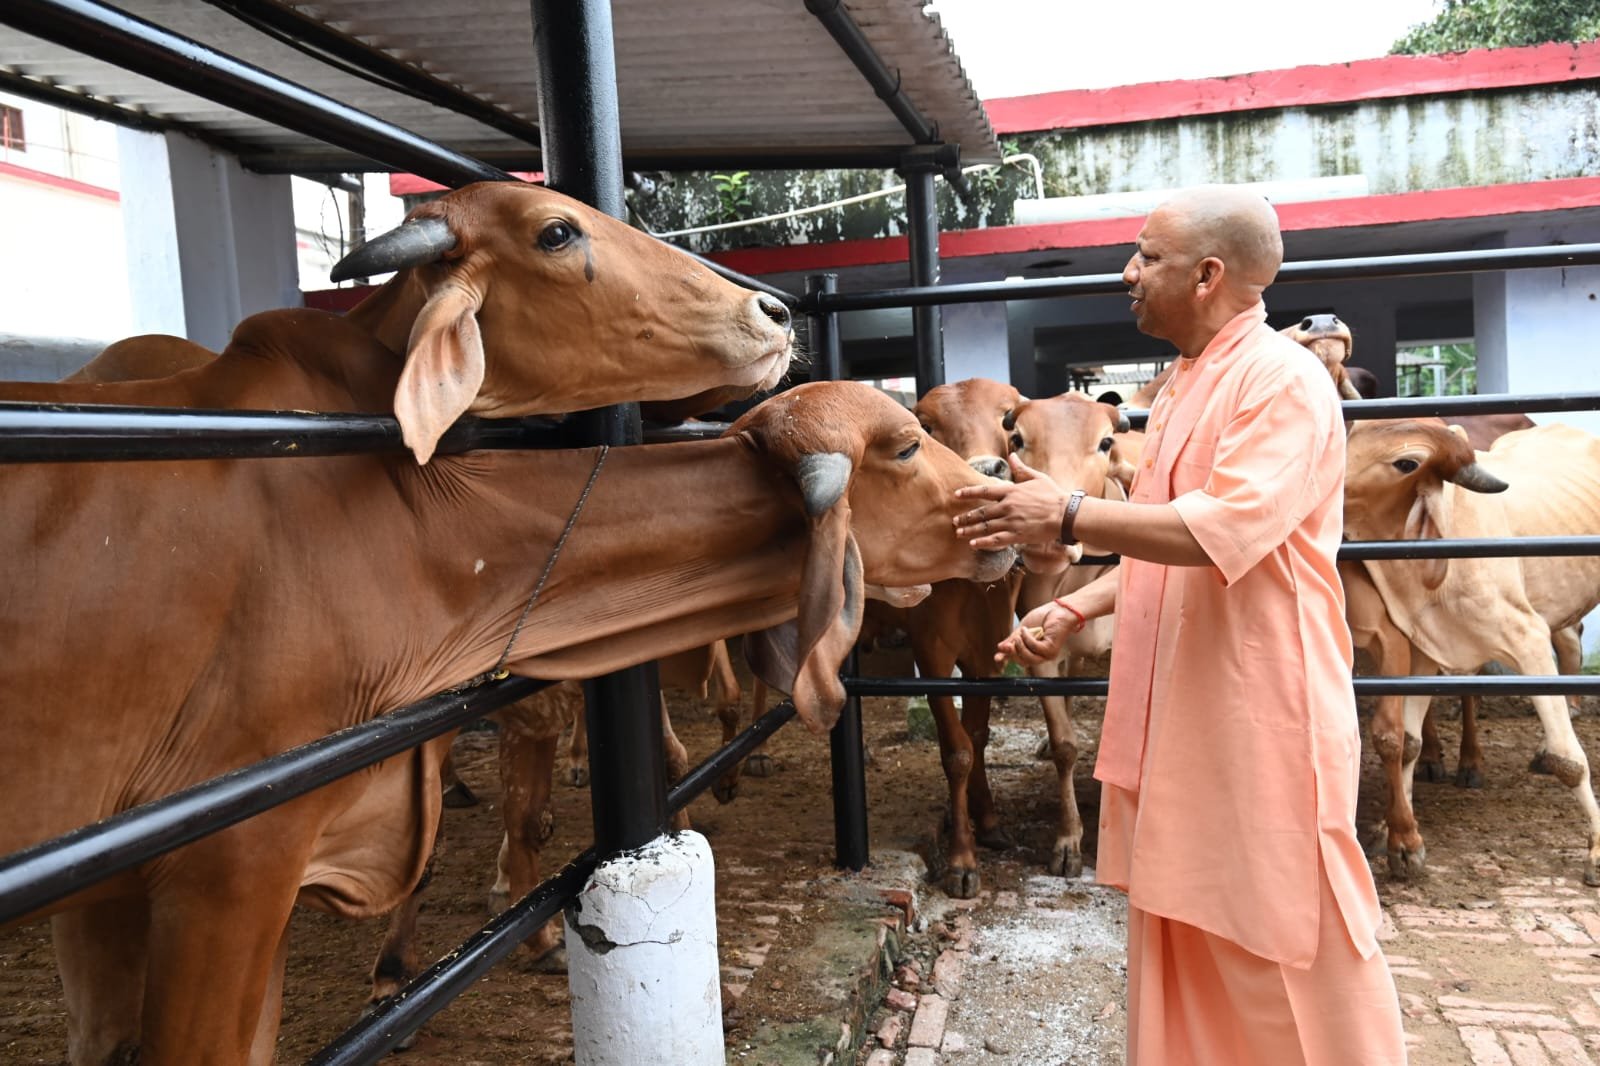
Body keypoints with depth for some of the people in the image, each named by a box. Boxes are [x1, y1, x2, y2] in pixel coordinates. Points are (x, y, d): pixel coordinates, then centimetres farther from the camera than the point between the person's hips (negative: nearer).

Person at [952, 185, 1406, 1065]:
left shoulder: (1283, 379, -14)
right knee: (1185, 928, 17)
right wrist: (1074, 608, 9)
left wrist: (1068, 516, -23)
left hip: (1263, 716, -8)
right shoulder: (1182, 391, 14)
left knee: (1287, 942, 6)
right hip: (1176, 716, 9)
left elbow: (1224, 530, -27)